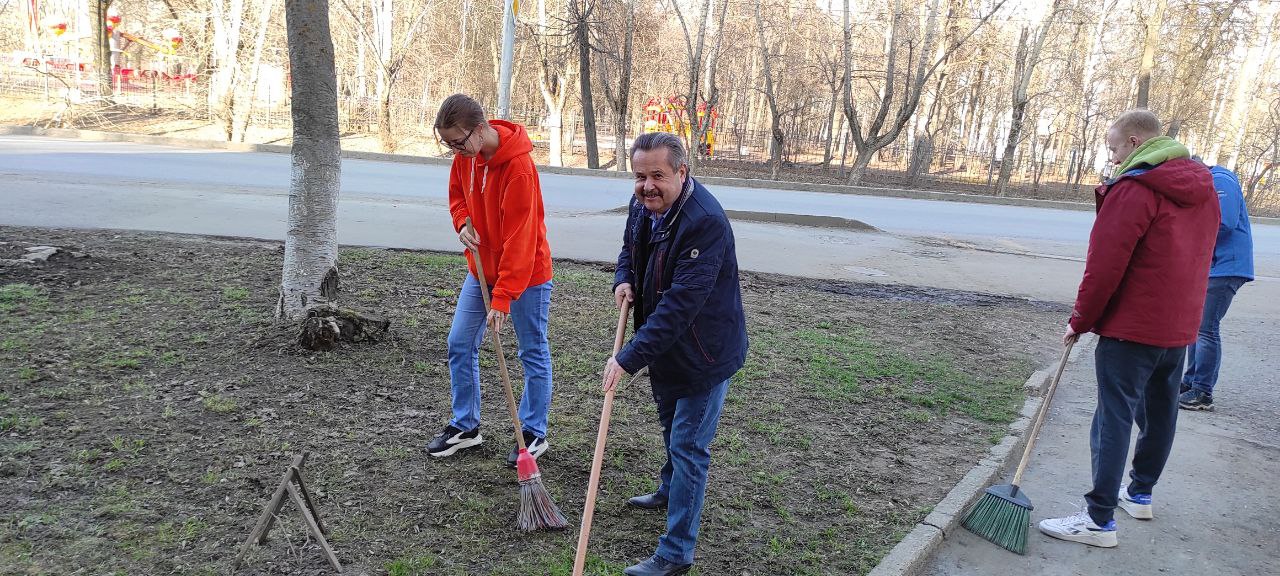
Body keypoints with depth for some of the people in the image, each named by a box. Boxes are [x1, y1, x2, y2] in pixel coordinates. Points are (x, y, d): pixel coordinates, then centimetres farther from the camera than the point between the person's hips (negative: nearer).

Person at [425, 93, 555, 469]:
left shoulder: (518, 167, -27)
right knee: (460, 345, 9)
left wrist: (502, 298, -27)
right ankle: (465, 426, 24)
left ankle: (534, 433, 18)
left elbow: (518, 238, -28)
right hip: (481, 267, 8)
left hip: (527, 272, -7)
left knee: (533, 353, 5)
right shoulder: (465, 155, -4)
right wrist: (463, 223, -7)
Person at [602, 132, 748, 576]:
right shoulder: (644, 204, -5)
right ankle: (669, 491, 55)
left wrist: (630, 358, -35)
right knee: (670, 427, 29)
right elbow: (630, 248, 17)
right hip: (665, 345, 9)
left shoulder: (706, 223, -33)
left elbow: (679, 305, -36)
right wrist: (624, 279, -5)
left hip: (704, 352, -9)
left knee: (687, 447, -3)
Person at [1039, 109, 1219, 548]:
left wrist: (1080, 322, -8)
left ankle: (1099, 520, -3)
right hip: (1180, 326, 9)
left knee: (1114, 418, -5)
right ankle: (1140, 493, 34)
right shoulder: (1202, 187, 10)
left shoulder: (1133, 189, -16)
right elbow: (1193, 257, 16)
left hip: (1131, 329, -8)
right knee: (1159, 413, 19)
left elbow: (1105, 265, -18)